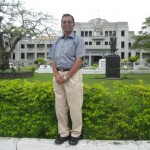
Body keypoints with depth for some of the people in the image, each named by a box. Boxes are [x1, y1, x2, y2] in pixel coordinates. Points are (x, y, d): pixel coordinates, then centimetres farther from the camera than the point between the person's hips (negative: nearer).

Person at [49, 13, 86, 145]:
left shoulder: (78, 40, -1)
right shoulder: (57, 41, 16)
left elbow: (79, 61, -11)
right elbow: (53, 60, 12)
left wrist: (66, 77, -15)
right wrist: (56, 75, -7)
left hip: (73, 76, -5)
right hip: (58, 76, 6)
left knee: (74, 107, 0)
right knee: (60, 107, 8)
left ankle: (75, 134, 14)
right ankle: (63, 133, 19)